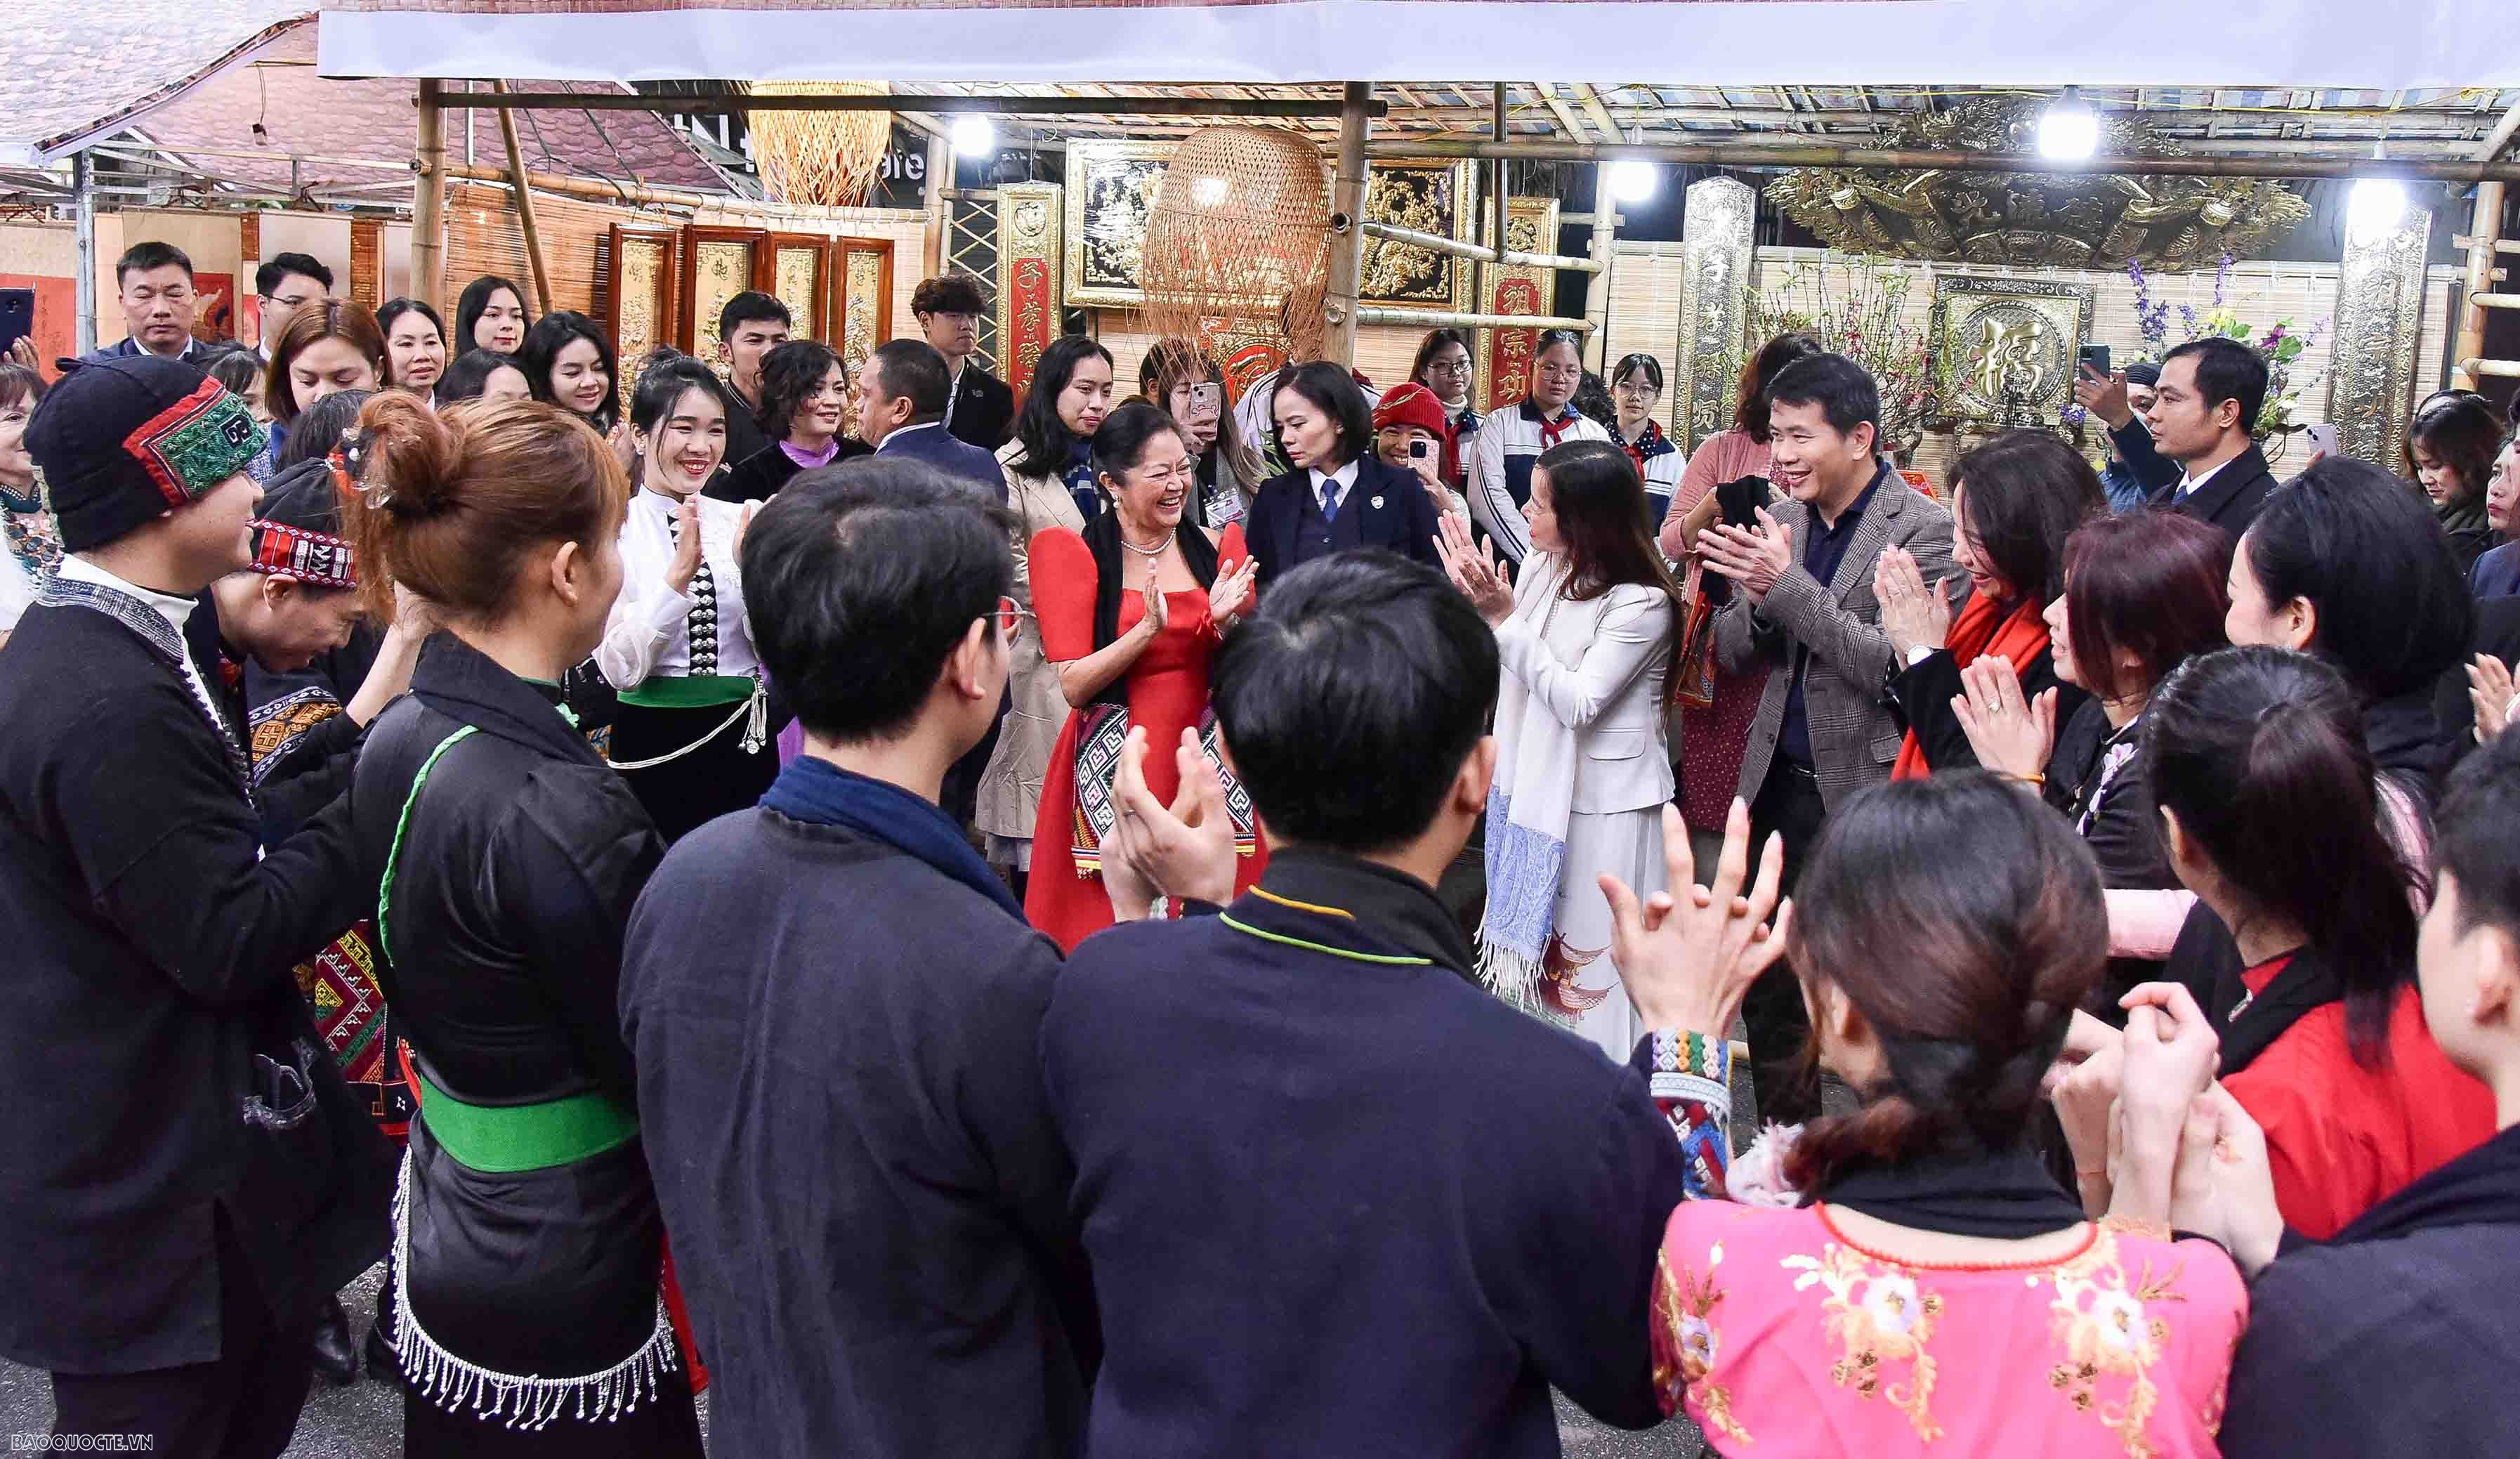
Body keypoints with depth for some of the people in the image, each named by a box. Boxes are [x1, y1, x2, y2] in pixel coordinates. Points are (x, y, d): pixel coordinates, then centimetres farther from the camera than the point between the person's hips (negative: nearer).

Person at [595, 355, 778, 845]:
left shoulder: (739, 522, 2)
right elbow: (620, 669, -14)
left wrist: (751, 565, -16)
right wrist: (680, 572, -23)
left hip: (744, 743, 3)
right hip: (653, 748, -3)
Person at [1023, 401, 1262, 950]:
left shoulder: (1217, 547, 6)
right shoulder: (1075, 554, -3)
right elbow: (1073, 686, -9)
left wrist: (1226, 625, -12)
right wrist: (1149, 628, -20)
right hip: (1114, 770, -2)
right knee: (1108, 931, 1)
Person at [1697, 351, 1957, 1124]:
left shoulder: (1925, 530, -12)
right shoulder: (1779, 519, 6)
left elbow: (1895, 668, -20)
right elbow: (1730, 652, 8)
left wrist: (1787, 586, -23)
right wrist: (1756, 599, -14)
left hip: (1866, 794, -6)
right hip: (1778, 788, 6)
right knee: (1772, 996, 16)